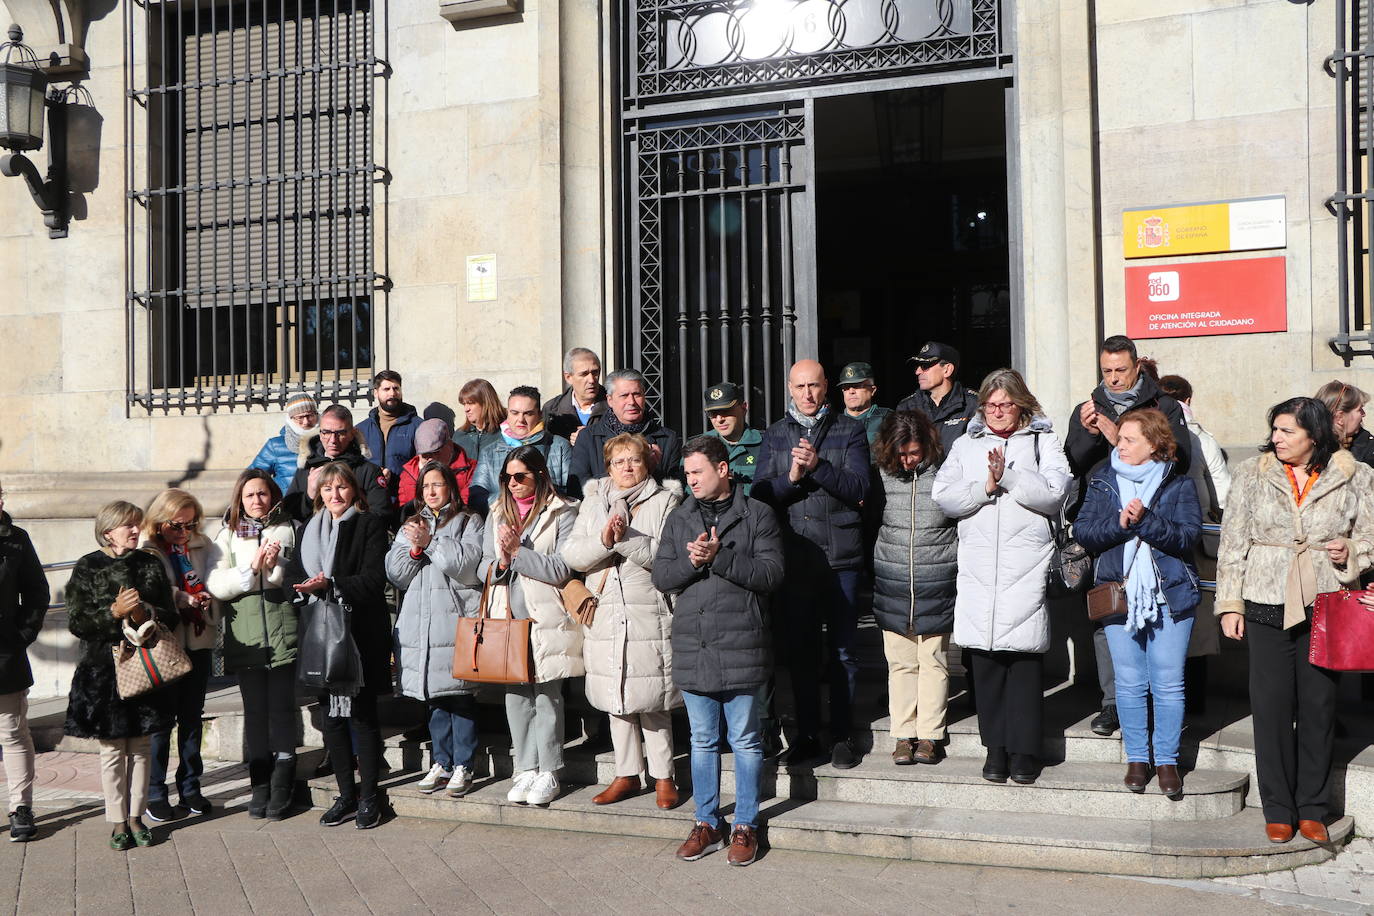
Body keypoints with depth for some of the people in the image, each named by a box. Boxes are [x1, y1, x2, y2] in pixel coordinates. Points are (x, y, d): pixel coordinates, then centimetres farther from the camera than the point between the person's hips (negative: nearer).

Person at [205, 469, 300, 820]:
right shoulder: (228, 536, 10)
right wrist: (252, 568, -13)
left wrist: (276, 567, -12)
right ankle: (260, 786, 13)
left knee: (282, 709, -1)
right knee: (254, 710, 4)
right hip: (245, 638, 1)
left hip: (282, 633, -1)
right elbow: (216, 585, -1)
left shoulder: (288, 530, 7)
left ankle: (282, 788, 7)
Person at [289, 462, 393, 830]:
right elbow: (295, 574, 10)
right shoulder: (310, 529, 15)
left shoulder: (370, 525, -1)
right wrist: (307, 587, -13)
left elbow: (374, 579, -11)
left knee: (362, 714, -1)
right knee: (331, 716, 8)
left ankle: (368, 796, 8)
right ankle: (346, 794, 19)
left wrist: (331, 585, -20)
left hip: (360, 633, -5)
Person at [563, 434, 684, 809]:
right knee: (617, 702, 11)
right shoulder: (593, 503, 14)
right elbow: (571, 555, 3)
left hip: (650, 615, -4)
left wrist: (628, 539, -19)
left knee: (652, 702, 0)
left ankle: (663, 776, 13)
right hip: (605, 617, 4)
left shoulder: (664, 502, 1)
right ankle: (627, 774, 23)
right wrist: (604, 541, -14)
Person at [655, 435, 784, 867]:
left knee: (745, 739, 4)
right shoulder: (679, 519, 13)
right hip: (692, 648, 4)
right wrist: (691, 562, -12)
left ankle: (745, 826, 16)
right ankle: (706, 823, 23)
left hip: (741, 647, -4)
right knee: (702, 740, 12)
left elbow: (771, 573, -10)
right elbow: (660, 576, 7)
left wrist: (718, 557, -16)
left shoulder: (758, 515, 0)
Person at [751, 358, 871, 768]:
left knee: (841, 651, 4)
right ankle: (807, 734, 21)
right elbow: (760, 494, 3)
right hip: (793, 557, 3)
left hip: (840, 556, -2)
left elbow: (859, 487, -9)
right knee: (800, 650, 10)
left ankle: (842, 735, 15)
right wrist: (791, 477, -15)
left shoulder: (849, 430, 2)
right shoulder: (774, 435, 11)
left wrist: (818, 466, -20)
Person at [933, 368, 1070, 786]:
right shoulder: (965, 445, 17)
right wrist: (985, 486, -8)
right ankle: (996, 747, 11)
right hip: (978, 568, 2)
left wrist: (1008, 475, -10)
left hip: (1026, 567, -2)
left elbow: (1054, 494, -4)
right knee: (984, 658, 1)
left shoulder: (1043, 441, 11)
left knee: (1024, 656, -5)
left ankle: (1024, 749, 4)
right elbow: (943, 497, 4)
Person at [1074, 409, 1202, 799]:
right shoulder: (1103, 482, 8)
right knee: (1129, 684, 6)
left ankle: (1166, 760, 13)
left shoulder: (1179, 485, 2)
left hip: (1170, 594, -2)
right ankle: (1136, 758, 18)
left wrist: (1145, 520, -21)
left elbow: (1188, 536, -10)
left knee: (1168, 684, 1)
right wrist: (1119, 523, -16)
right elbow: (1082, 532, -1)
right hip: (1118, 592, 2)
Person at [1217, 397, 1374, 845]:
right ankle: (1278, 810, 13)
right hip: (1268, 607, 0)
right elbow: (1233, 542, 6)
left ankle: (1313, 809, 19)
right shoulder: (1252, 474, 4)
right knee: (1271, 705, 1)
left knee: (1319, 706, 6)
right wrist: (1229, 603, 2)